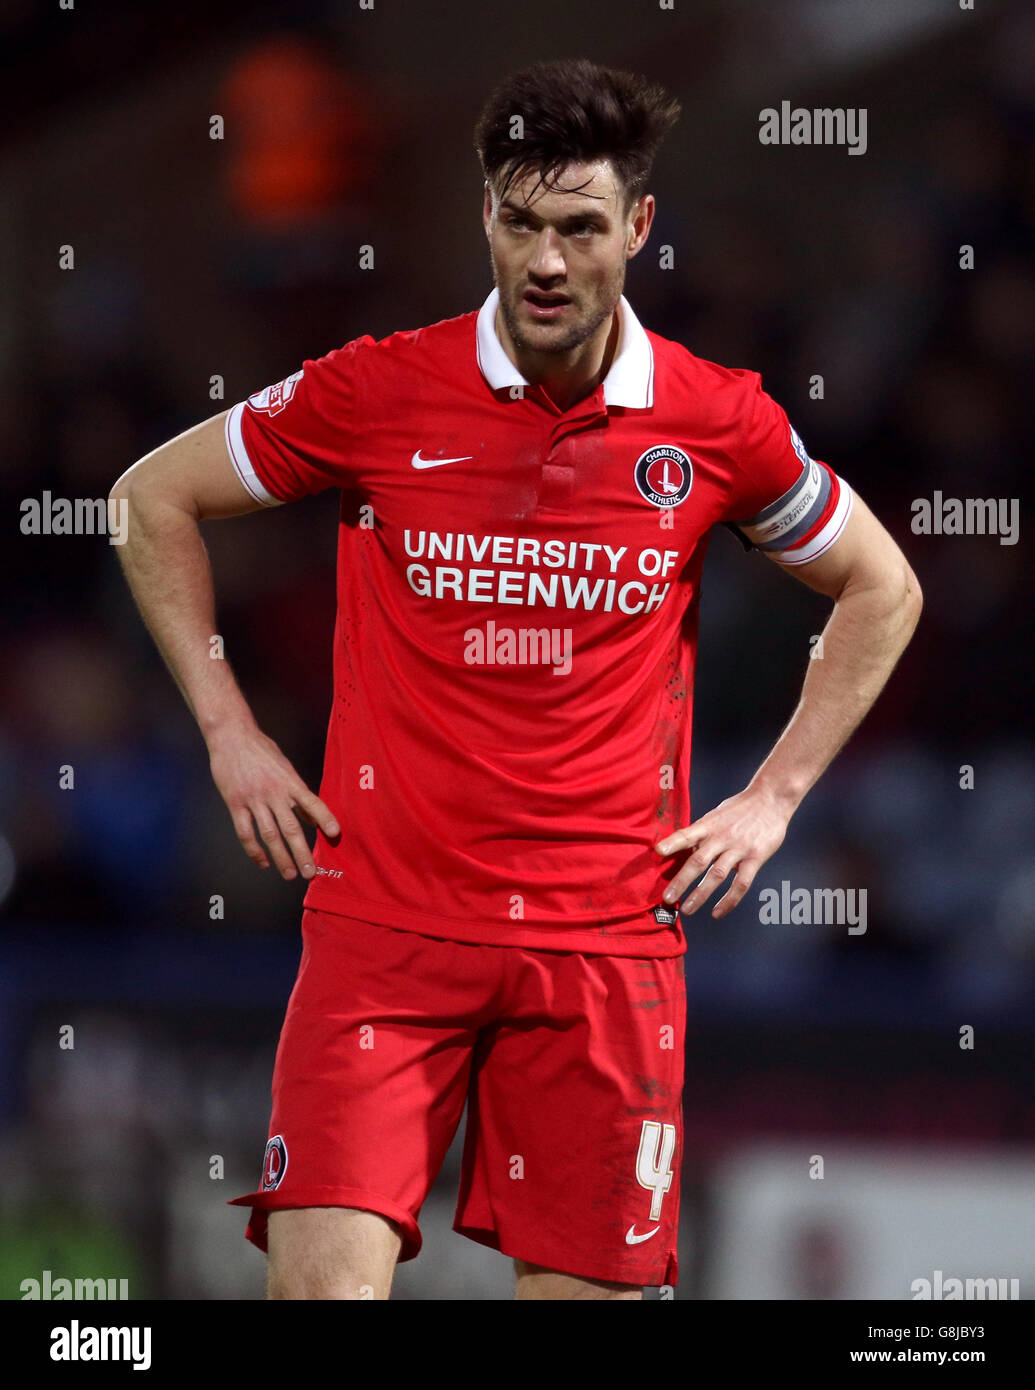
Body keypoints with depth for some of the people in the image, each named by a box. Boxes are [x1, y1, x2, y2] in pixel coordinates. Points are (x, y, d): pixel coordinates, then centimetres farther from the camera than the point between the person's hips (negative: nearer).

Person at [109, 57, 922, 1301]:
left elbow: (880, 591, 18)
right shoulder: (374, 392, -2)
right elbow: (154, 498, 12)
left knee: (588, 1281, 2)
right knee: (323, 1280, -15)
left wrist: (772, 798, 10)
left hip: (609, 937, 1)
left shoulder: (718, 425, 1)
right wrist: (229, 733, 7)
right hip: (384, 918, -1)